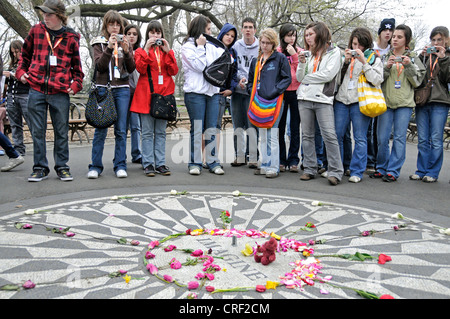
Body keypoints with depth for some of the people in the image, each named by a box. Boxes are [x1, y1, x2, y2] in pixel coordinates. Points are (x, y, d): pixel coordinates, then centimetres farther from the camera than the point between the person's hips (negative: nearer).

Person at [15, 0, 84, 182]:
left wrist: (76, 84, 1)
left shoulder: (71, 37, 4)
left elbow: (77, 65, 12)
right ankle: (40, 168, 15)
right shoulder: (36, 31, 8)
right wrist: (21, 71, 8)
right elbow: (25, 53, 21)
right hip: (36, 90, 1)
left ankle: (62, 167, 17)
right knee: (37, 131, 4)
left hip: (60, 93, -1)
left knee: (62, 131, 5)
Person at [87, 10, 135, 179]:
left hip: (122, 89, 2)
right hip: (103, 88, -2)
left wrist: (126, 51, -9)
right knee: (101, 129, -4)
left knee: (121, 129, 1)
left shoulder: (125, 42, 14)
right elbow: (99, 66, -5)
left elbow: (132, 69, 6)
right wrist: (109, 48, -17)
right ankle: (95, 166, 3)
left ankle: (120, 165, 6)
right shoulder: (99, 42, 9)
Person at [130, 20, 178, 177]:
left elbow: (174, 71, 1)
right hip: (146, 95, -2)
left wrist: (167, 51, -5)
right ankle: (148, 164, 2)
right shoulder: (141, 51, 10)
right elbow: (140, 68, -9)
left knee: (161, 132, 5)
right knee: (147, 132, -2)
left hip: (163, 94, 2)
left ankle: (160, 163, 8)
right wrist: (147, 49, -12)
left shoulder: (168, 51, 17)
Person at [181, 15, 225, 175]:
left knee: (212, 129, 5)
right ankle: (194, 163, 8)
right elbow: (199, 66, -10)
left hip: (212, 91, 5)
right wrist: (200, 46, -6)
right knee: (197, 129, -2)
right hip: (195, 92, -5)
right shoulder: (187, 47, 0)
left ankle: (213, 162, 11)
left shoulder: (211, 46, 15)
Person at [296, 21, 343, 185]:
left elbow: (328, 75, -10)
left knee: (329, 135, -11)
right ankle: (310, 169, 15)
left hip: (323, 99, -5)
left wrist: (307, 78, -2)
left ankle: (335, 172, -5)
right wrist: (302, 63, -6)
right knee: (307, 135, 7)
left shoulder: (334, 52, 3)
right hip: (304, 98, 5)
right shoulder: (307, 53, 17)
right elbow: (299, 77, 11)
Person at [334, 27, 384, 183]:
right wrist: (345, 61, -4)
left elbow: (377, 80, -7)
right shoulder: (347, 56, 16)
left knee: (360, 138, -2)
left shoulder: (374, 58, 6)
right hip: (342, 100, 3)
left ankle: (357, 171, 5)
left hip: (360, 102, -3)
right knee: (337, 136, 3)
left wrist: (364, 62, -11)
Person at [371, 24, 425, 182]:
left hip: (405, 103, -1)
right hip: (386, 102, 1)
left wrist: (409, 66, -7)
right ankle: (381, 169, 14)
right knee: (382, 138, 1)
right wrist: (387, 66, -11)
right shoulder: (385, 56, 10)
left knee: (399, 138, -2)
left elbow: (417, 81, 5)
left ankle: (393, 171, 4)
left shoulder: (412, 58, 9)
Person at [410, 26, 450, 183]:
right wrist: (422, 57, -6)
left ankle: (432, 173, 5)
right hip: (422, 101, 3)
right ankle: (421, 171, 12)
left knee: (436, 140, -2)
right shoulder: (425, 55, 15)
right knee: (423, 139, 5)